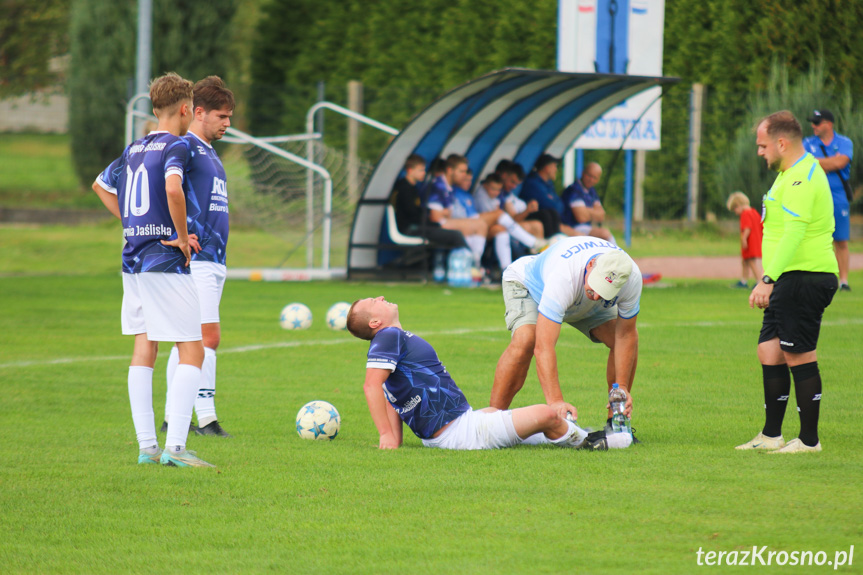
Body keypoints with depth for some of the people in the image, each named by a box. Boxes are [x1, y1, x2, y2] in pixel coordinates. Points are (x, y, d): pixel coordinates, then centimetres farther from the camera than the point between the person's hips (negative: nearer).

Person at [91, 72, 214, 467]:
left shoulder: (134, 150, 14)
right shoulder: (176, 146, -10)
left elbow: (101, 185, 29)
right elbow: (173, 190, -28)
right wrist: (182, 237, -15)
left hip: (133, 262, 8)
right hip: (166, 262, -8)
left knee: (144, 349, 11)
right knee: (192, 353, -5)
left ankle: (146, 446, 10)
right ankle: (175, 446, -15)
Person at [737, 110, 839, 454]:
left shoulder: (802, 180, -17)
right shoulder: (792, 174, 19)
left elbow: (793, 233, -27)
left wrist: (769, 279, -32)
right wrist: (770, 280, 25)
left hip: (804, 279, -11)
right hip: (790, 281, 11)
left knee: (799, 356, -6)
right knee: (769, 351, 11)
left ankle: (809, 440, -1)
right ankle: (771, 435, 17)